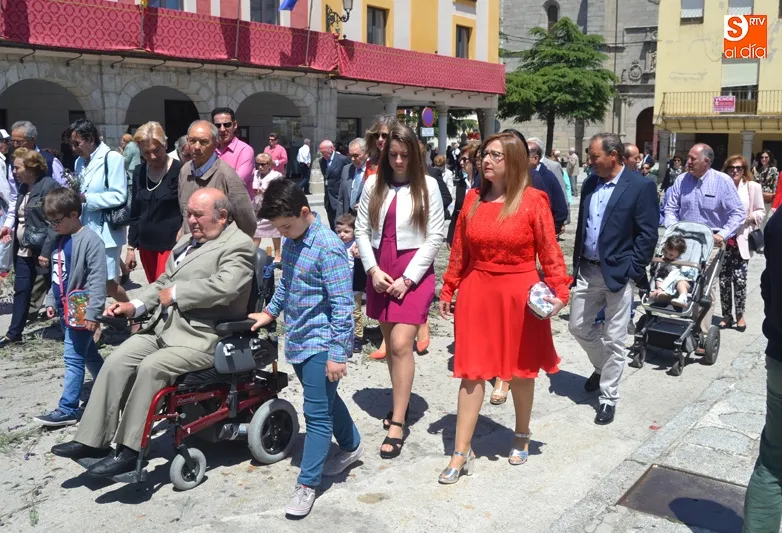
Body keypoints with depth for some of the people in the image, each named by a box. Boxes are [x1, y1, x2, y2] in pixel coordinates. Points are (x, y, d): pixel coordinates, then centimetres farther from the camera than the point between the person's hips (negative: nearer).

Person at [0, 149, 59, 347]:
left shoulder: (49, 186, -16)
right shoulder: (23, 188, 11)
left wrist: (47, 251, -24)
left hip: (43, 251, -8)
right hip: (23, 250, 8)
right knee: (21, 291, 13)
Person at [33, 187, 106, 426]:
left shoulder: (90, 240, -17)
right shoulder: (60, 240, 12)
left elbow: (98, 280, -20)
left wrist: (93, 312, -22)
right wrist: (51, 301, 16)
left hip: (80, 310, -9)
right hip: (65, 309, 9)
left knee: (73, 357, -5)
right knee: (88, 353, 18)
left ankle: (68, 409, 1)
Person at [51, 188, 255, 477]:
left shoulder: (238, 244, -9)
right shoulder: (187, 240, 19)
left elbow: (224, 287, -26)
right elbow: (163, 282, 22)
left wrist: (176, 293, -16)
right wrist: (134, 305, 5)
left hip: (204, 337, -9)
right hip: (164, 326, 9)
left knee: (151, 367, -26)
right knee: (116, 361, -6)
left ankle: (129, 450, -15)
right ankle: (93, 440, 1)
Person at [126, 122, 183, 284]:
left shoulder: (180, 171, -10)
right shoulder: (139, 172, 7)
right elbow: (135, 213, 14)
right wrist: (131, 247, 12)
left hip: (171, 244, -6)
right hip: (146, 244, 6)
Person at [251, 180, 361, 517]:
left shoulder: (328, 247, -20)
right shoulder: (290, 242, 5)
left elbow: (342, 305, -21)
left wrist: (337, 354, -21)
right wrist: (270, 313, 19)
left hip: (320, 343, -8)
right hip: (298, 339, 8)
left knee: (317, 412, -1)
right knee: (325, 401, 22)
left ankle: (307, 484, 9)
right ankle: (351, 446, 43)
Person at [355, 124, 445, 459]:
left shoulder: (427, 186, -4)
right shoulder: (373, 185, 5)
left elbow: (435, 236, -6)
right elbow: (362, 230, 6)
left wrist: (407, 278, -11)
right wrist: (373, 269, -7)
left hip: (414, 272, -4)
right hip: (379, 271, 4)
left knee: (401, 344, -11)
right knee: (389, 340, 13)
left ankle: (397, 424, -4)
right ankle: (400, 401, 32)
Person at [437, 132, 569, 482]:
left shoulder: (533, 201, -7)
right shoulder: (473, 199, 5)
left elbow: (550, 252, -7)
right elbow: (459, 250, 8)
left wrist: (560, 291, -15)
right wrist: (448, 290, 10)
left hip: (519, 294, -3)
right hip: (476, 292, 3)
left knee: (520, 369, 13)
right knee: (472, 370, 4)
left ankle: (522, 436, 38)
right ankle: (461, 454, 11)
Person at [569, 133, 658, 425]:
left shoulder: (641, 186, -10)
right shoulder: (590, 183, 8)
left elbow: (648, 233, -11)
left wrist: (632, 270, -15)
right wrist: (576, 262, 11)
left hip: (618, 273, -6)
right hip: (587, 270, 6)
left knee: (614, 340, 2)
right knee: (578, 326, 13)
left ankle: (608, 397, 16)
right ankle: (603, 368, 40)